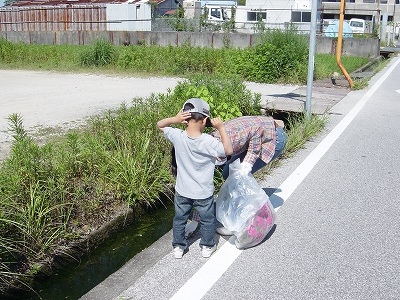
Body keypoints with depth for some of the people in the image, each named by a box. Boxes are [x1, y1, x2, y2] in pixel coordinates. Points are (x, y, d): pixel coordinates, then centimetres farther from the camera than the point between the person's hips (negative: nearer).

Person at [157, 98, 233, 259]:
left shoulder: (178, 136, -17)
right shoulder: (209, 142, -25)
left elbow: (160, 125, -3)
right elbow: (228, 150, -13)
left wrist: (174, 119, -20)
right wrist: (221, 128, -17)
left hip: (182, 191, 2)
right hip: (203, 193, -2)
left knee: (179, 219, 23)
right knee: (207, 220, 22)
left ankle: (178, 247, 35)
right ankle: (207, 246, 36)